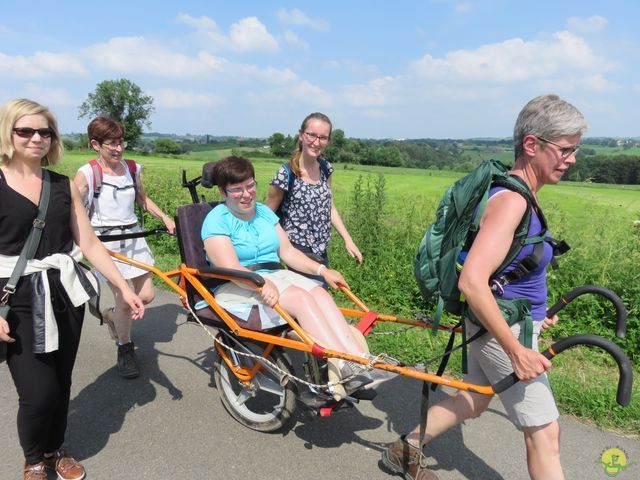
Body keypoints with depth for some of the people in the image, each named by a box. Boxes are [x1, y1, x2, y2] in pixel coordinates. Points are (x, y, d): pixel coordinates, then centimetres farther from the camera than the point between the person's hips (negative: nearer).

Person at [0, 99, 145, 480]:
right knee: (39, 392, -6)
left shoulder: (64, 185, 6)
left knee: (61, 382, 11)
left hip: (65, 294, 4)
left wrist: (124, 287, -2)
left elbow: (89, 242, 4)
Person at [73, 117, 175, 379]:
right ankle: (125, 350, 21)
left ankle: (112, 316, 35)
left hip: (133, 235, 5)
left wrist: (165, 218, 9)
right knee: (124, 300, -4)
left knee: (147, 295, 4)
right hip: (105, 240, -5)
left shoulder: (132, 168, 5)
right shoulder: (86, 174, -10)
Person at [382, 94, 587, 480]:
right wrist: (516, 351, -28)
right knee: (544, 430, 5)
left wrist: (534, 309, 20)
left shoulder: (518, 194, 6)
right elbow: (472, 281, -33)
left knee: (475, 400, 23)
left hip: (509, 322, 10)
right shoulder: (510, 200, -25)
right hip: (502, 329, -10)